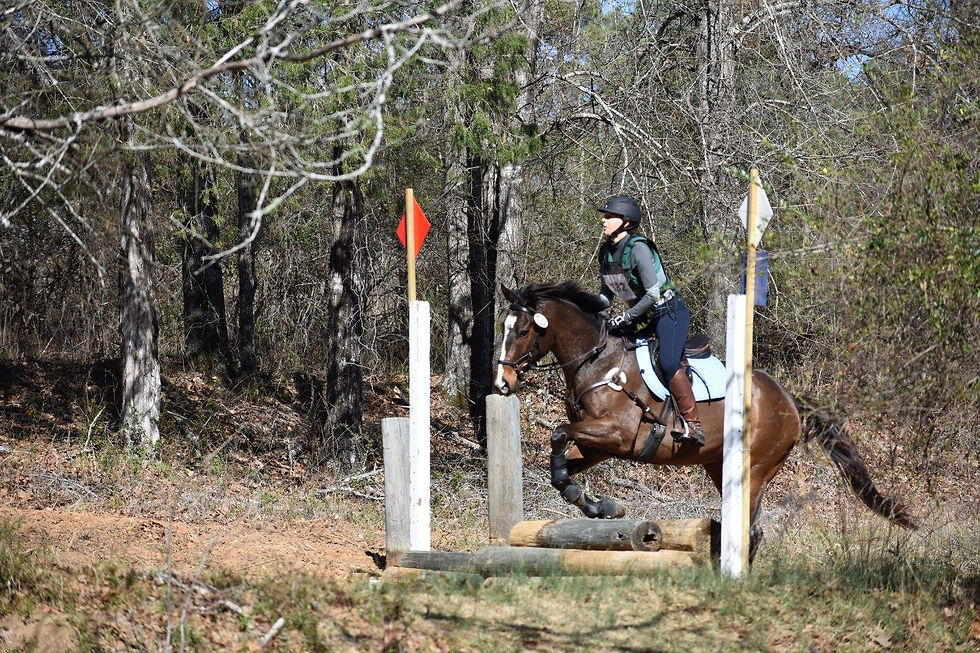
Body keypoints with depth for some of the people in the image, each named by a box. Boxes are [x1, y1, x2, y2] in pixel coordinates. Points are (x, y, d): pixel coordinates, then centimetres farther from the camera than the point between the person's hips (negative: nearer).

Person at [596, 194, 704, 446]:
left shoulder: (639, 248, -21)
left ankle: (694, 425, -28)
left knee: (668, 362, -28)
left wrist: (626, 317, -21)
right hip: (643, 317, 9)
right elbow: (606, 292, 18)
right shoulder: (606, 252, 4)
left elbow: (654, 293, -25)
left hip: (669, 312, -9)